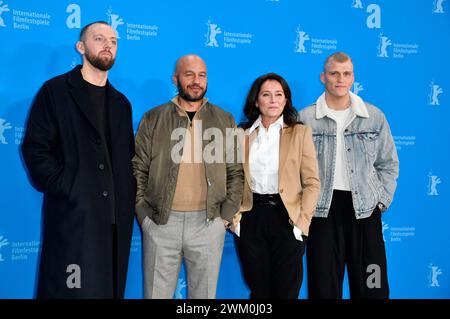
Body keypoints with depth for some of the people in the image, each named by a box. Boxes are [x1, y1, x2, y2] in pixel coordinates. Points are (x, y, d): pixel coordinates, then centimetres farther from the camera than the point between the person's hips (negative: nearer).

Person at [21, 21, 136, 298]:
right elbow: (35, 149, -6)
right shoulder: (56, 90, 2)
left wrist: (129, 198, 5)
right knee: (72, 289, -2)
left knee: (111, 289, 10)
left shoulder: (121, 103, 18)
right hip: (73, 214, -5)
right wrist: (66, 189, -13)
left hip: (117, 218, 5)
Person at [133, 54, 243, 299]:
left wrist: (226, 216, -1)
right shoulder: (153, 119, 4)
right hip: (161, 223, 0)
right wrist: (144, 214, -3)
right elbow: (138, 170, 4)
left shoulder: (224, 121, 7)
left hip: (208, 222, 1)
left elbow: (235, 172, 7)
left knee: (204, 293, 10)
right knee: (156, 292, 7)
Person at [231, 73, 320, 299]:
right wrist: (233, 217, -2)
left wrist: (302, 222, -8)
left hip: (286, 217, -1)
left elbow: (312, 183, -1)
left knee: (287, 290, 6)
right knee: (259, 290, 12)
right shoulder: (242, 134, 6)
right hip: (250, 218, 2)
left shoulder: (300, 133, 1)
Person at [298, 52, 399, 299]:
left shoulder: (375, 116, 5)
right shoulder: (305, 118, 0)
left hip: (365, 209, 2)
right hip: (322, 210, -1)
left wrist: (382, 200, 2)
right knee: (324, 286, 6)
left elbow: (388, 164, 11)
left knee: (372, 287, 6)